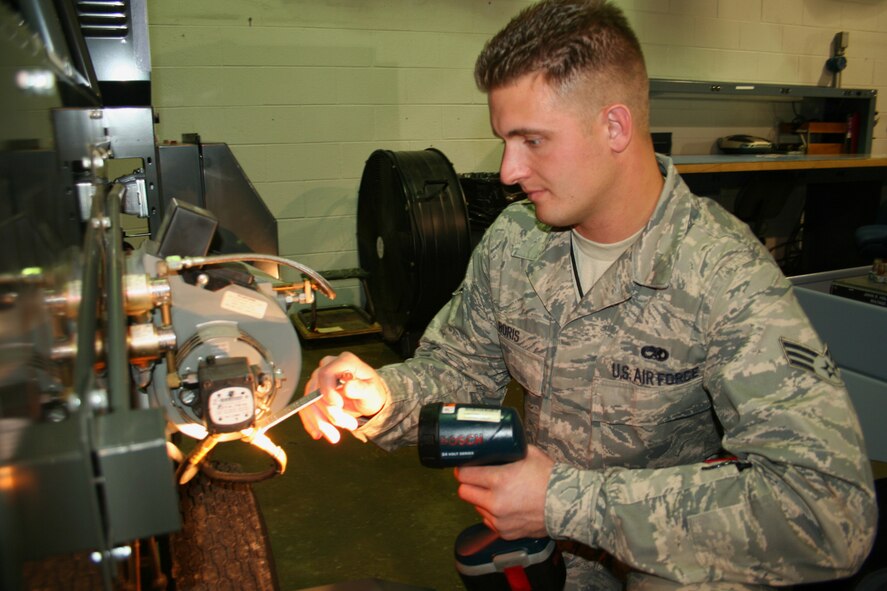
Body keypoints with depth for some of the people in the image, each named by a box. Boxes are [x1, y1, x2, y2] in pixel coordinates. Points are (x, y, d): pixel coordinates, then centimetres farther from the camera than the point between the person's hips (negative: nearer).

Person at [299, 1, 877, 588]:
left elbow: (832, 507, -32)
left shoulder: (727, 275, -24)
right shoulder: (513, 239, -7)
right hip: (550, 540, 7)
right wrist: (384, 396, -19)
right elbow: (459, 367, 4)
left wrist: (568, 501, -33)